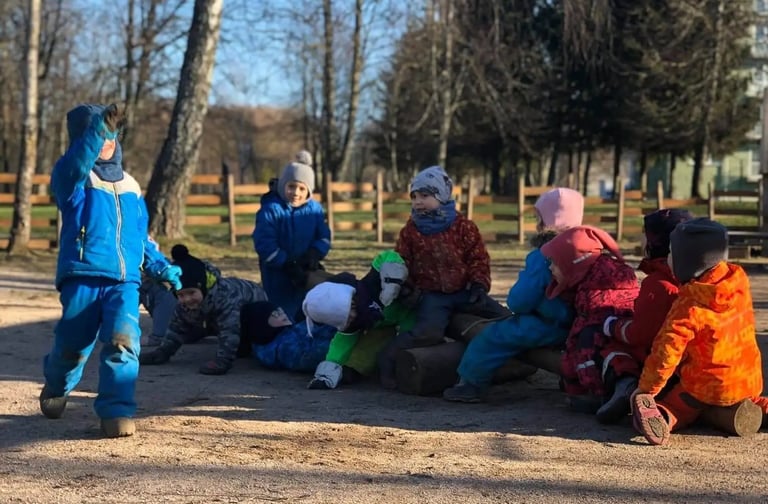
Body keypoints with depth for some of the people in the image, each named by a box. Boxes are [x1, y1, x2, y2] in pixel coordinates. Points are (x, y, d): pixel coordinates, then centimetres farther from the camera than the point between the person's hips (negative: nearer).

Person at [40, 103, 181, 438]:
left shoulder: (130, 186, 19)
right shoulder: (72, 177, 2)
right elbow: (76, 163, -25)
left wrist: (161, 266, 16)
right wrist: (97, 129, -39)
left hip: (125, 281, 3)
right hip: (82, 276, -3)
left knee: (124, 338, -19)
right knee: (73, 346, 3)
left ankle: (117, 412, -18)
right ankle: (56, 388, 37)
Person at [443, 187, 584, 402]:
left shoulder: (541, 257, -19)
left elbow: (520, 300, -20)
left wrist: (514, 303, 4)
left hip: (547, 326, -9)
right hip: (572, 326, 9)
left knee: (492, 336, 0)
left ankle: (471, 383, 4)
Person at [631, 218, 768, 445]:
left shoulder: (688, 307, -24)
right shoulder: (739, 282, -8)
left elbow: (665, 353, -21)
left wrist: (645, 389, -11)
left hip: (706, 389, -6)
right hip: (749, 384, 6)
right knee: (750, 402, 37)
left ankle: (663, 418, -23)